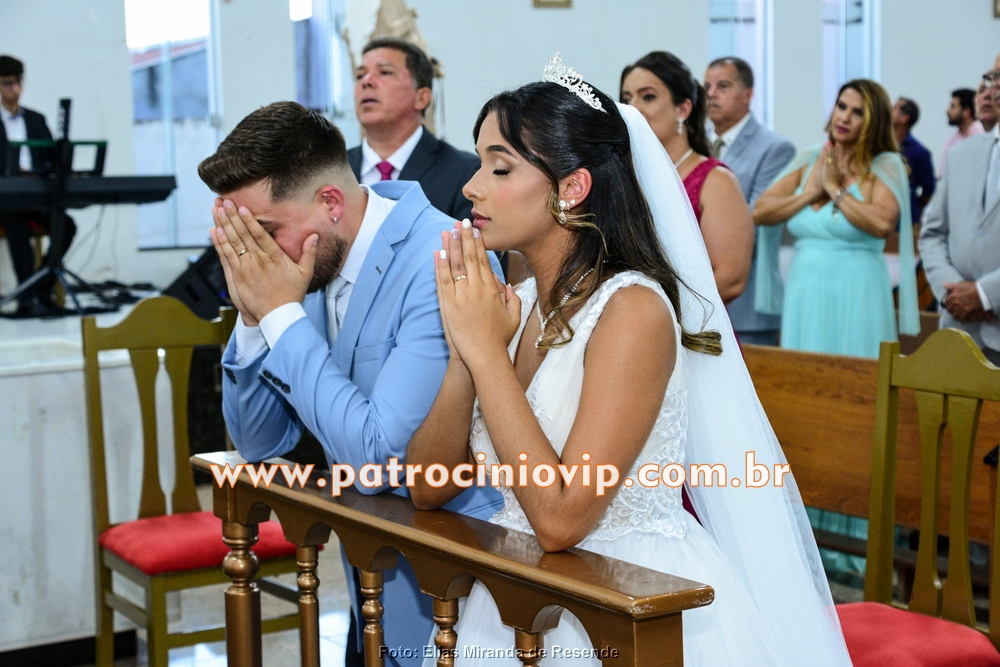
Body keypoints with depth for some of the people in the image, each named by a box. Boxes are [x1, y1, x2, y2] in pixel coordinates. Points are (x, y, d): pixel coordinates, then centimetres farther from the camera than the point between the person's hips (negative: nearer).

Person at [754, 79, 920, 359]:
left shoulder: (885, 165, -3)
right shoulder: (809, 160, 10)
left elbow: (883, 223, -22)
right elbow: (760, 212, 2)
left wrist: (834, 188, -11)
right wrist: (811, 192, -6)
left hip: (855, 295, -4)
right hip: (805, 293, 4)